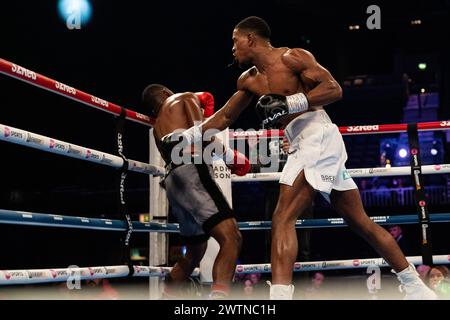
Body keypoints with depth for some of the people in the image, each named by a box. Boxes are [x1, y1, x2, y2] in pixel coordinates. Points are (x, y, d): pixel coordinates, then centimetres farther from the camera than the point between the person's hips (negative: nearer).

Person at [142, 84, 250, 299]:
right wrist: (229, 154, 3)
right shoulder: (185, 98, 18)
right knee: (231, 238, -21)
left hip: (172, 180, 8)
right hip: (190, 169, -8)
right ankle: (218, 295, -40)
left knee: (194, 252, 22)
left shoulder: (157, 128, 35)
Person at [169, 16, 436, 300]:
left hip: (319, 137, -9)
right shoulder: (249, 80, 18)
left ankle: (280, 294, -23)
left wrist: (288, 103, -21)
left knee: (283, 219, -18)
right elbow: (225, 117, 25)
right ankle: (415, 286, 23)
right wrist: (188, 135, 18)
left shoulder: (292, 57, -5)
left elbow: (334, 89, -12)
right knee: (362, 223, 13)